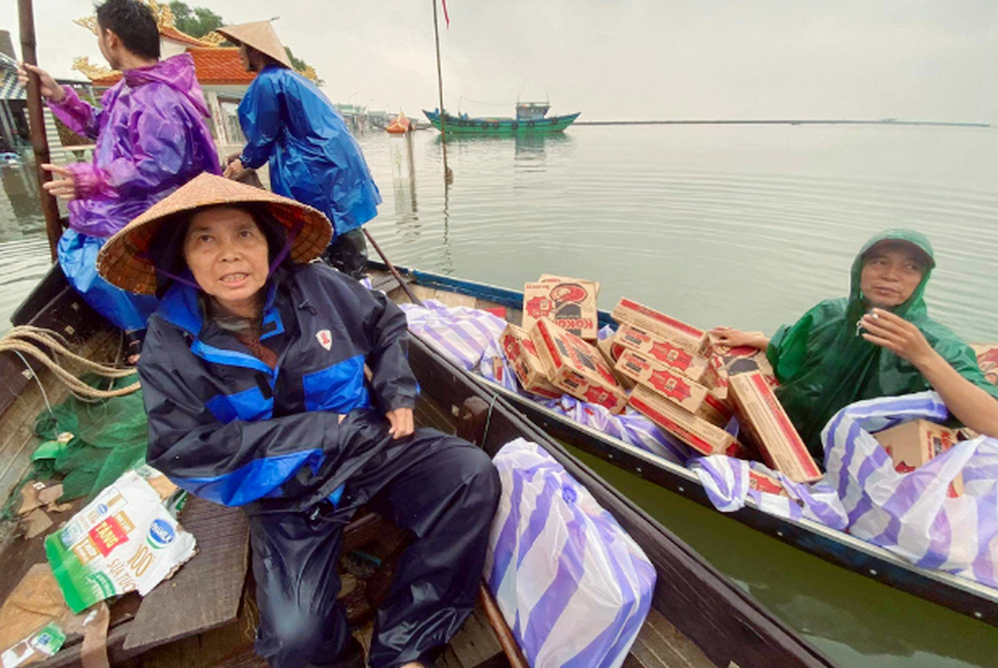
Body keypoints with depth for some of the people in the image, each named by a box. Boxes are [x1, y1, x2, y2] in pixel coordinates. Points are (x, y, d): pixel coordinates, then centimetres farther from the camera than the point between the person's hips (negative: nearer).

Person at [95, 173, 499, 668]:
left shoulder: (315, 286, -7)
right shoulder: (170, 343, -8)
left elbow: (385, 325, 11)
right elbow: (179, 451, -13)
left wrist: (398, 394, -3)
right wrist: (307, 432, -20)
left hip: (367, 444, 2)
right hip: (283, 495, -1)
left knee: (474, 475, -21)